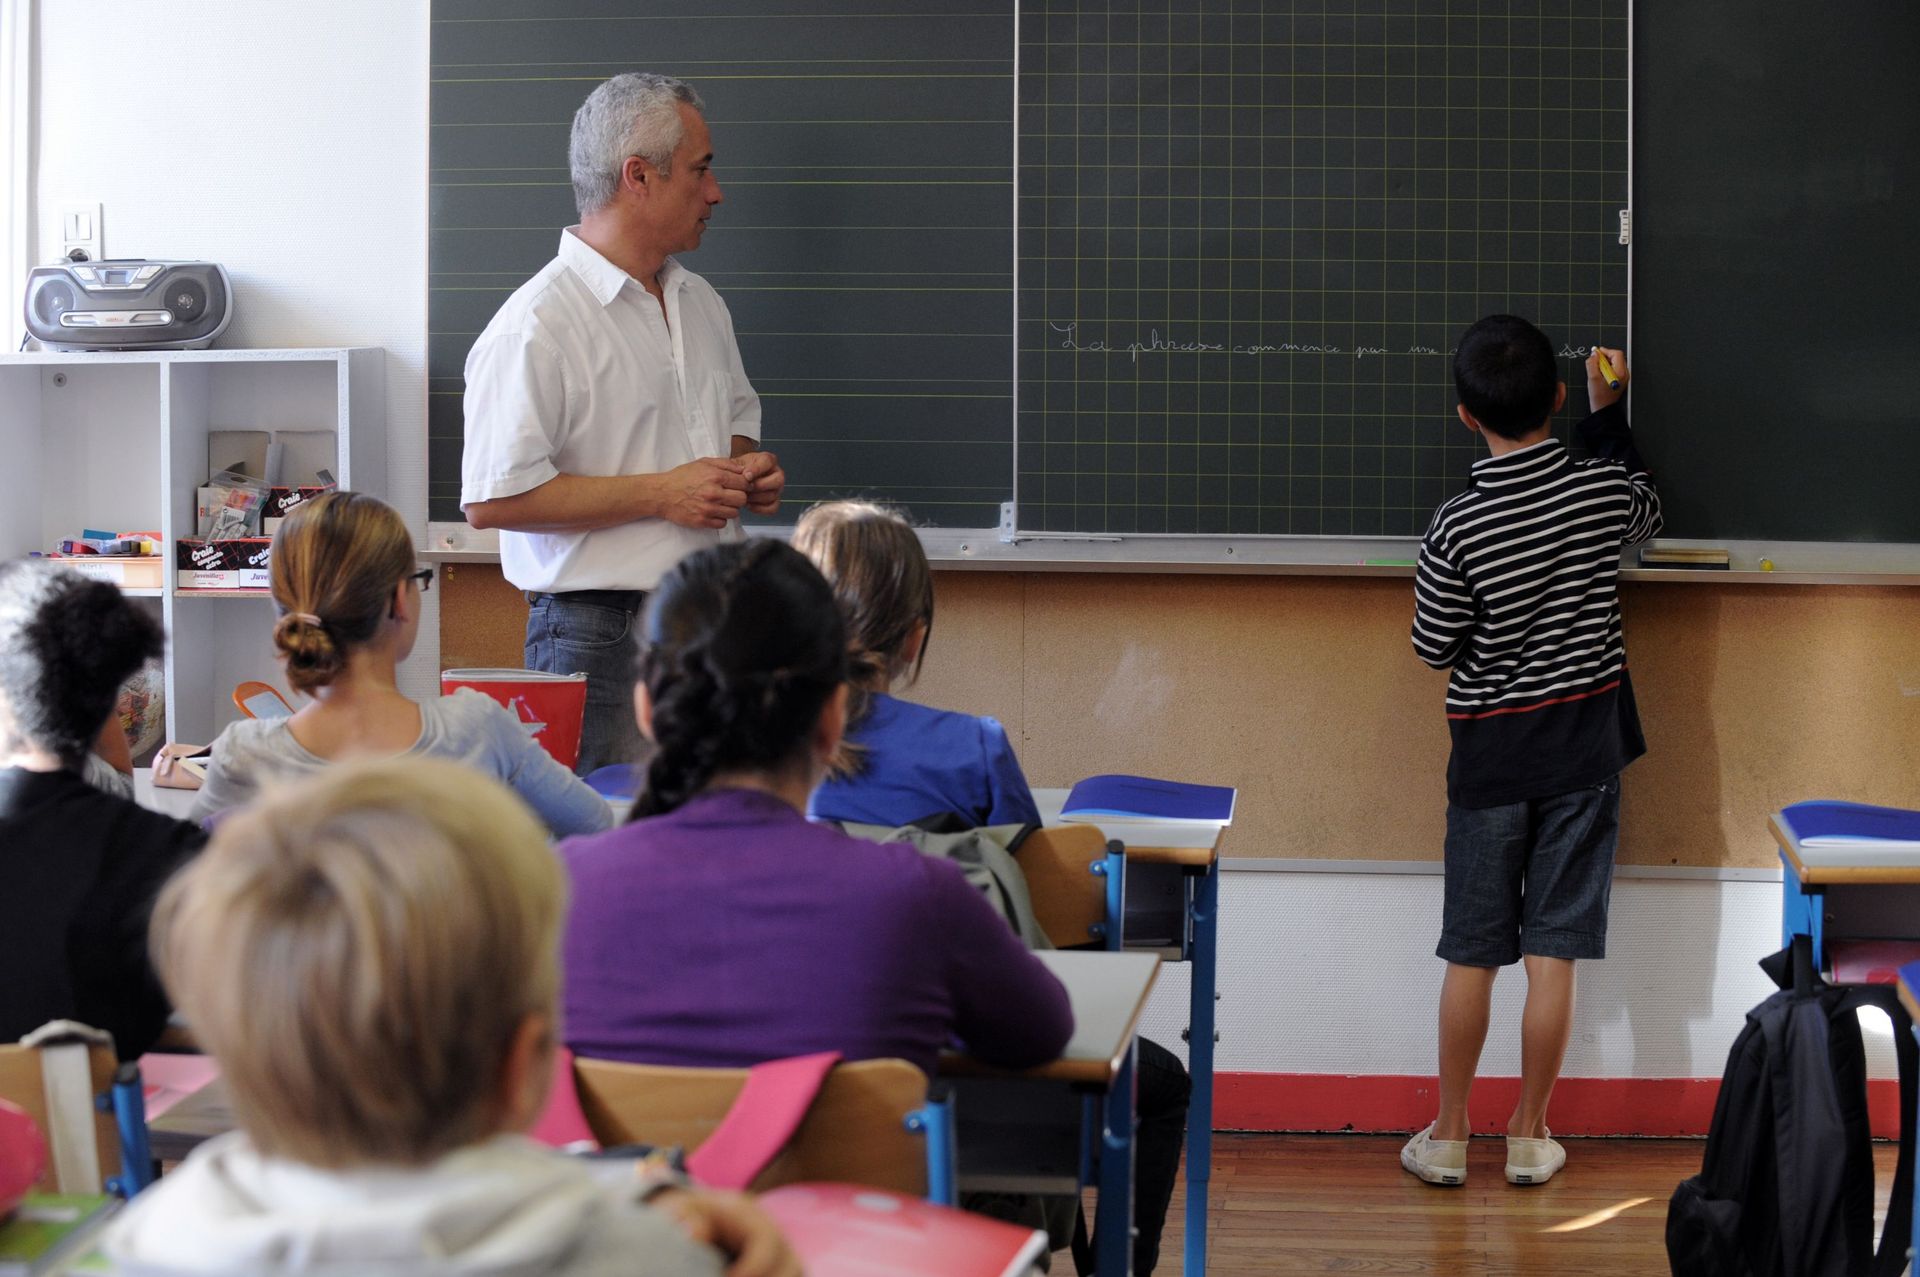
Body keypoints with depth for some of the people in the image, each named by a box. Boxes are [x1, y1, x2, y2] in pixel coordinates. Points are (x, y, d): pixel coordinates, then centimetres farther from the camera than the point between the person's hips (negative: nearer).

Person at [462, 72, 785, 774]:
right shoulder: (537, 326, -12)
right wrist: (661, 493, -17)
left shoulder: (701, 303, 16)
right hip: (600, 635, -7)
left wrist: (747, 469, 7)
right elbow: (494, 499, -19)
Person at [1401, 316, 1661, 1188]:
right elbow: (1647, 514, 16)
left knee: (1471, 958, 9)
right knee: (1553, 956, 7)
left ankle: (1449, 1134, 18)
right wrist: (1608, 414, 23)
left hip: (1492, 756, -2)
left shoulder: (1458, 528, -18)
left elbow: (1433, 649, -6)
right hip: (1586, 752, 2)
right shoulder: (1603, 492, -10)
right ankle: (1529, 1135, 16)